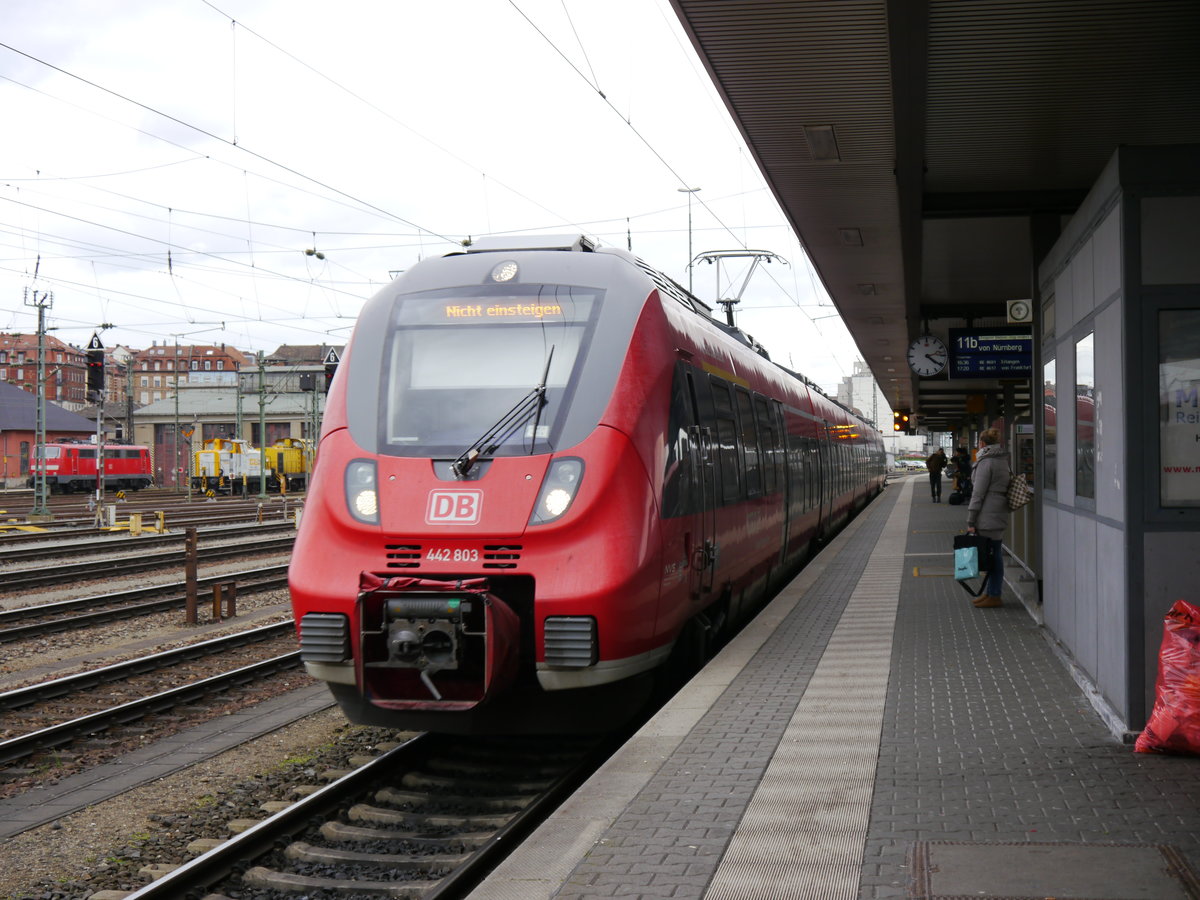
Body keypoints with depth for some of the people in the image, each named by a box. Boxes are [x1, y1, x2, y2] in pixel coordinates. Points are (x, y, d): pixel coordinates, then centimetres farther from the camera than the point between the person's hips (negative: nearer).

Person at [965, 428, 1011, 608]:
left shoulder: (986, 463, -13)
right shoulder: (1002, 460, 16)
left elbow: (978, 493, -15)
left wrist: (970, 521, -13)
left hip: (988, 517, -9)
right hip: (999, 514, 9)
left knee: (992, 555, -5)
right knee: (994, 554, 13)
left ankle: (994, 595, -2)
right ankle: (991, 592, 20)